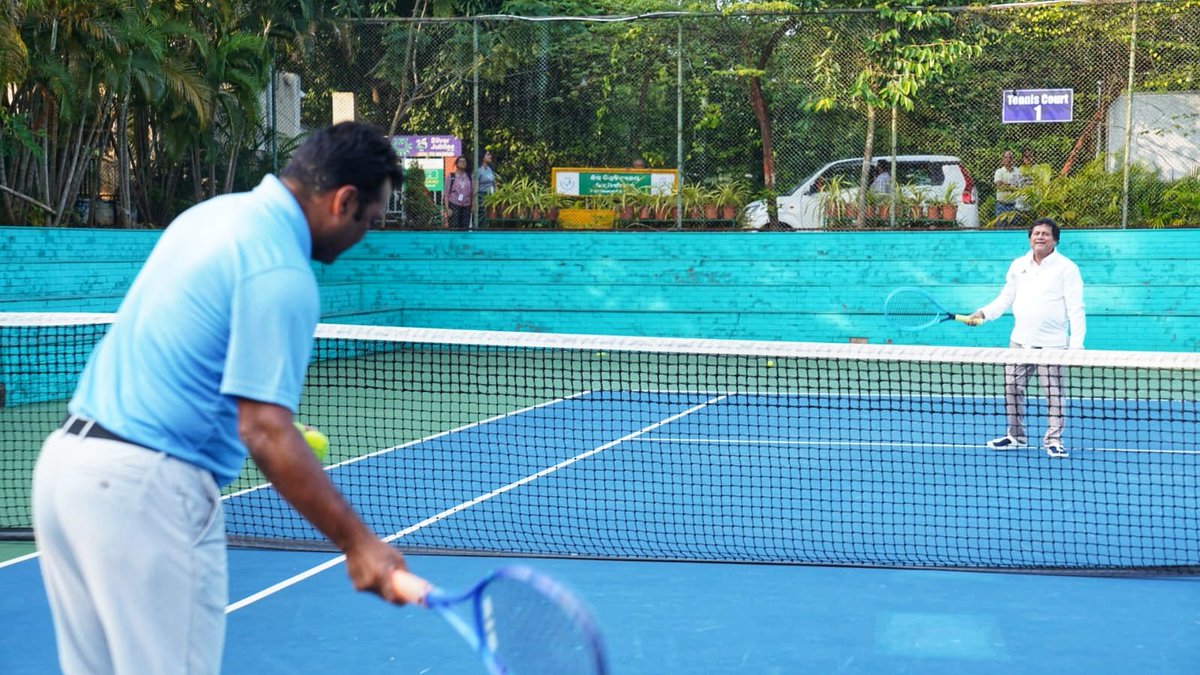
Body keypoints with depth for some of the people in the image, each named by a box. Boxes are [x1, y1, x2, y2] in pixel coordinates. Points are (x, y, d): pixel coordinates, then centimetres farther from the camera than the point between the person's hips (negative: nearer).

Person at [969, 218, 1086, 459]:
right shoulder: (1018, 266, 12)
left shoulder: (1066, 268, -4)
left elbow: (1075, 309, -7)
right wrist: (983, 313, 0)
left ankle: (1053, 439, 7)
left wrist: (1076, 343, -14)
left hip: (1052, 344, -5)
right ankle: (1016, 435, 20)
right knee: (1011, 387, 7)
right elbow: (1005, 299, 17)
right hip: (1020, 341, 5)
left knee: (1053, 393, -3)